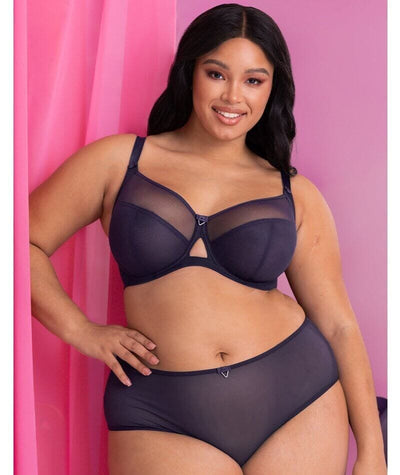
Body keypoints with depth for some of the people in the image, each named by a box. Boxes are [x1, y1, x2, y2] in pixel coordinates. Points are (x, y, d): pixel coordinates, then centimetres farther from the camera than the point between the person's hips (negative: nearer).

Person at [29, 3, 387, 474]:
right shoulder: (119, 161, 2)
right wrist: (82, 330, -6)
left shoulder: (295, 194, 5)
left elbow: (338, 324, 5)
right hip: (164, 419, -1)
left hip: (298, 399, 2)